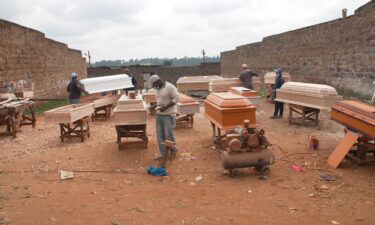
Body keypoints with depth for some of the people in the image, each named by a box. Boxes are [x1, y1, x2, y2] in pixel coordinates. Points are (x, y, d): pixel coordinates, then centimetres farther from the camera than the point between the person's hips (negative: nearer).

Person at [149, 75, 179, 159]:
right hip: (159, 115, 8)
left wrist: (165, 107, -22)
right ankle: (163, 153, 15)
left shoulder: (170, 87, -12)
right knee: (160, 135, 6)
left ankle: (173, 151, 16)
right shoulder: (158, 89, 14)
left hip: (168, 115, -8)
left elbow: (176, 99, -17)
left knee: (168, 134, -5)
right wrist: (154, 106, 10)